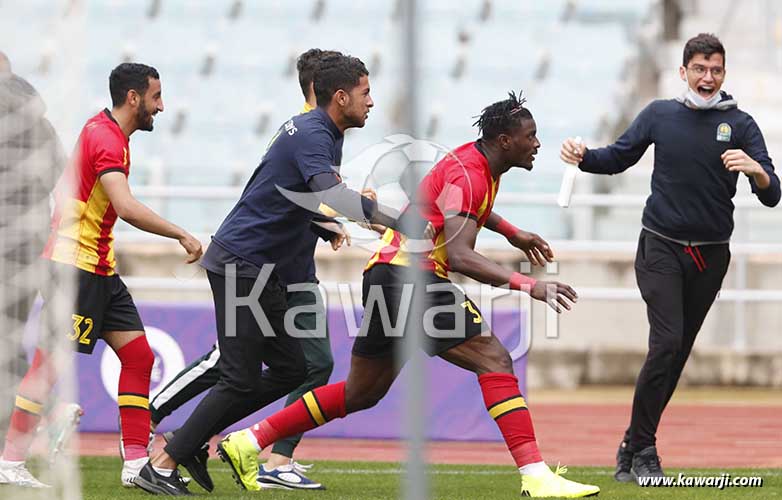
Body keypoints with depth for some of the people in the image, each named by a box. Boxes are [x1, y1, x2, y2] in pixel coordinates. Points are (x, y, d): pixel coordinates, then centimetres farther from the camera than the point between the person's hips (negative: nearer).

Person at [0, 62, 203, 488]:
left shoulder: (106, 132, 13)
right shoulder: (105, 138, -17)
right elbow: (126, 207, -30)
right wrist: (181, 236, -27)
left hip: (100, 269, 10)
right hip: (73, 265, -10)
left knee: (138, 355, 4)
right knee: (51, 364, -9)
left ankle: (136, 462, 4)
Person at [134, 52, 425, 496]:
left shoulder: (325, 134, 13)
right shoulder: (312, 135, -19)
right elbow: (333, 197, -36)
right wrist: (397, 221, -40)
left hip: (263, 271, 10)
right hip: (240, 263, -10)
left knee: (291, 371, 9)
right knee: (241, 382, -9)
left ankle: (195, 438, 15)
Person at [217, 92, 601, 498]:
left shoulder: (476, 162, 14)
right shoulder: (468, 173, -16)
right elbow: (460, 256, -27)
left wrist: (513, 233, 38)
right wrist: (526, 285, -32)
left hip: (386, 279, 10)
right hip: (407, 276, -10)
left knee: (361, 393, 17)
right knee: (495, 360, -14)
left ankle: (247, 442, 20)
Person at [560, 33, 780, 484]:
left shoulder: (740, 125, -1)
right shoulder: (660, 114, 2)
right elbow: (617, 158, 14)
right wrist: (582, 157, -7)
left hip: (711, 256, 2)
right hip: (661, 248, -2)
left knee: (678, 353, 7)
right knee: (667, 342, -18)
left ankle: (633, 450, 17)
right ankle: (641, 451, -11)